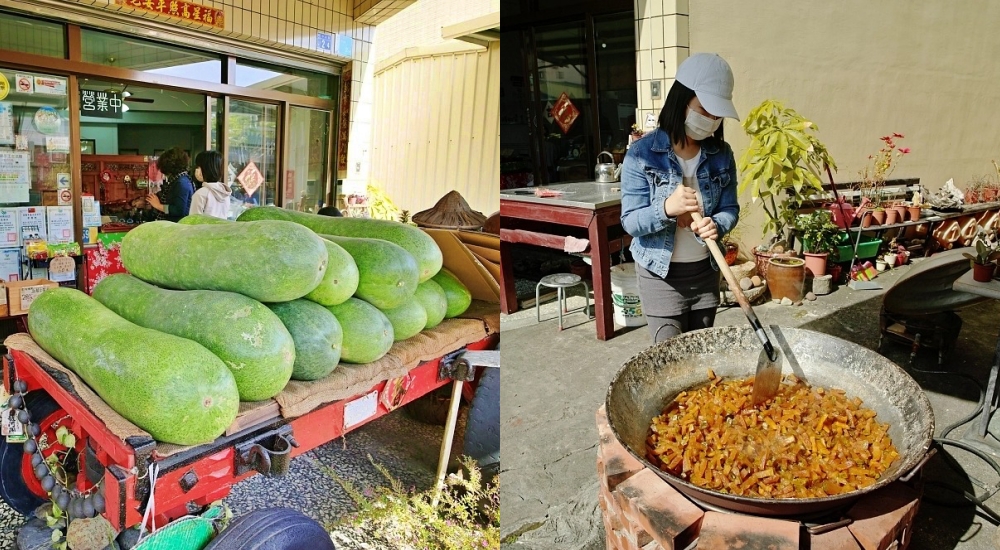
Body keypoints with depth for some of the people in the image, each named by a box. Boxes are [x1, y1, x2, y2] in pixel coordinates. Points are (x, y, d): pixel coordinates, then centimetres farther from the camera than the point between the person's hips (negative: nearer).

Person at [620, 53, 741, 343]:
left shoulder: (721, 154, 0)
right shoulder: (642, 154, -13)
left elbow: (730, 208, 3)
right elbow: (630, 222, -14)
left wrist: (714, 226, -21)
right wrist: (666, 208, -34)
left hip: (705, 272, 5)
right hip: (661, 276, -4)